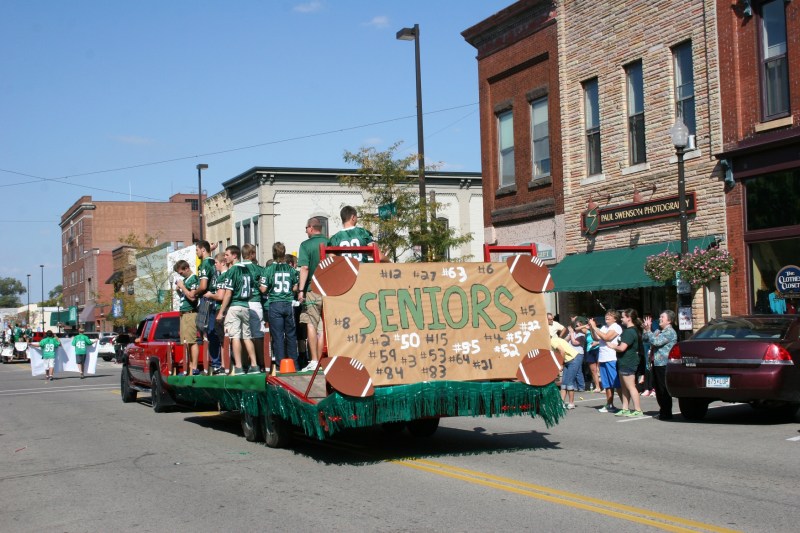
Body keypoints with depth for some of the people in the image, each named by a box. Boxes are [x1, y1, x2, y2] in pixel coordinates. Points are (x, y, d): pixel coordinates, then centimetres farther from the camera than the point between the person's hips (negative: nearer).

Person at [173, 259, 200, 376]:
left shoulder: (194, 279, -9)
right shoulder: (185, 280, 18)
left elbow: (192, 297, -19)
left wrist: (182, 287, -10)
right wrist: (178, 290, 9)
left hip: (190, 313, -10)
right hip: (183, 314, 10)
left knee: (191, 341, -12)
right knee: (186, 342, 7)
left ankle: (194, 368, -14)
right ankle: (189, 368, 9)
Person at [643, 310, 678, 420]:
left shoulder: (670, 332, -11)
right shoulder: (658, 331, 18)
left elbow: (656, 341, -21)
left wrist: (648, 331, -11)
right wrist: (647, 329, 7)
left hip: (664, 364, -9)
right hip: (657, 364, 9)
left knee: (664, 390, -6)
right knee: (658, 390, 14)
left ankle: (666, 413, -2)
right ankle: (662, 410, 23)